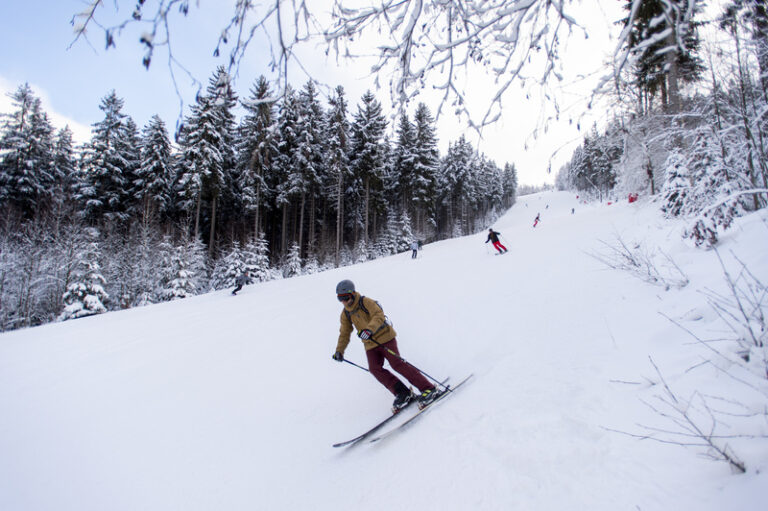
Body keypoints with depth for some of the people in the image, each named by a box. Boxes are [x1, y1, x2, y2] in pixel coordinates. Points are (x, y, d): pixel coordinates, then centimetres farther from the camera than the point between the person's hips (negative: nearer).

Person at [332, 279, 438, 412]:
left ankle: (428, 389, -12)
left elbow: (379, 316, -27)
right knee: (375, 369, -13)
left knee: (397, 364, -16)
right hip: (370, 345, 6)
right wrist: (339, 351, 7)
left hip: (384, 337, -6)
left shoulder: (366, 302, -14)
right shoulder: (345, 314, 7)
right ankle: (403, 393, -6)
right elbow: (345, 334, 16)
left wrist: (369, 329, -44)